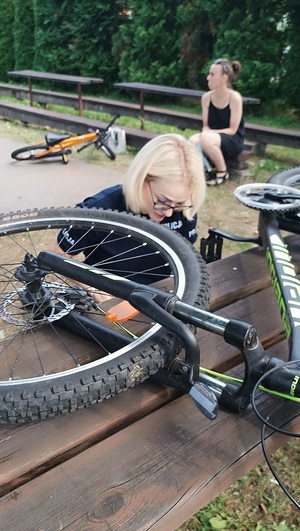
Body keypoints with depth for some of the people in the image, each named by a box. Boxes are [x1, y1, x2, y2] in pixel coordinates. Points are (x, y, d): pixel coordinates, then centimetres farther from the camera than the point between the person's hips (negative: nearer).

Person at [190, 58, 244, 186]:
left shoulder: (235, 97, -14)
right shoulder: (206, 97, 0)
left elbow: (232, 130, -14)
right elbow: (206, 126, 4)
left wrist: (209, 133, -23)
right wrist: (205, 132, -20)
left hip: (233, 141, -3)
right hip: (213, 139, 3)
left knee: (206, 139, -35)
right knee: (193, 141, -30)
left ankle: (222, 172, -10)